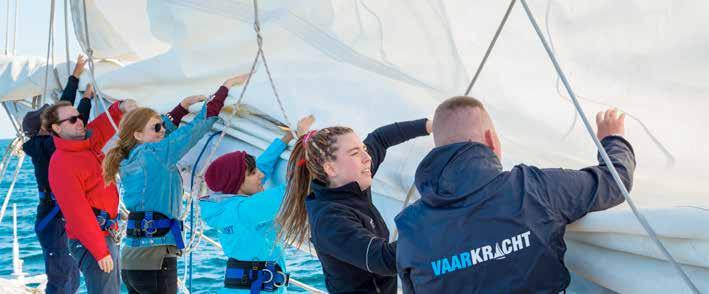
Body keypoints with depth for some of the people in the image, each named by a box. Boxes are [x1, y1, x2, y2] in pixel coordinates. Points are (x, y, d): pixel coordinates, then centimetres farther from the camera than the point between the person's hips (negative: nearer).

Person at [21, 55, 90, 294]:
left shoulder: (43, 144, 9)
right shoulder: (44, 146, -15)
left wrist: (76, 77, 12)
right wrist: (87, 98, -13)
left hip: (62, 218, 10)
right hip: (54, 220, -10)